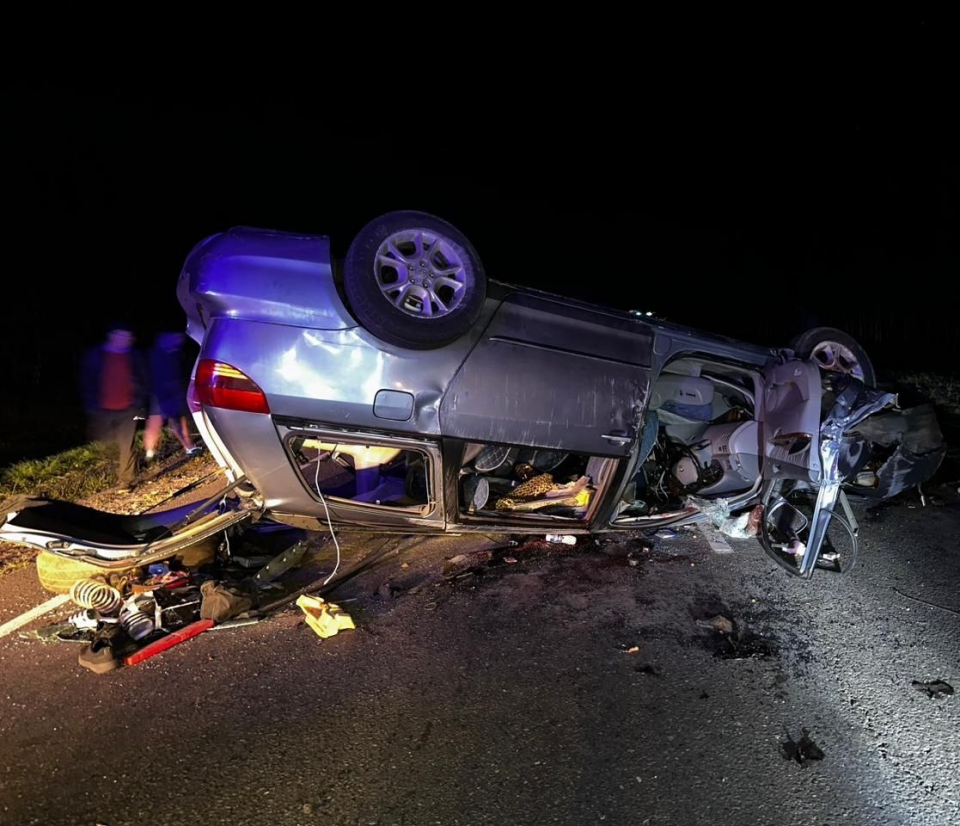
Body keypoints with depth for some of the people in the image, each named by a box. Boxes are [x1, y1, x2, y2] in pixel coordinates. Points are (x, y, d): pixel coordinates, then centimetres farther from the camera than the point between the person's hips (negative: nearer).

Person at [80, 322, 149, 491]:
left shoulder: (135, 356, -2)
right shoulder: (94, 355, -4)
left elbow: (142, 381, 5)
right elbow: (87, 382, 0)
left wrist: (139, 403, -1)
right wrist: (91, 406, -3)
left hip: (127, 409, 0)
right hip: (102, 409, 0)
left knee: (127, 445, 0)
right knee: (104, 445, 8)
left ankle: (126, 480, 7)